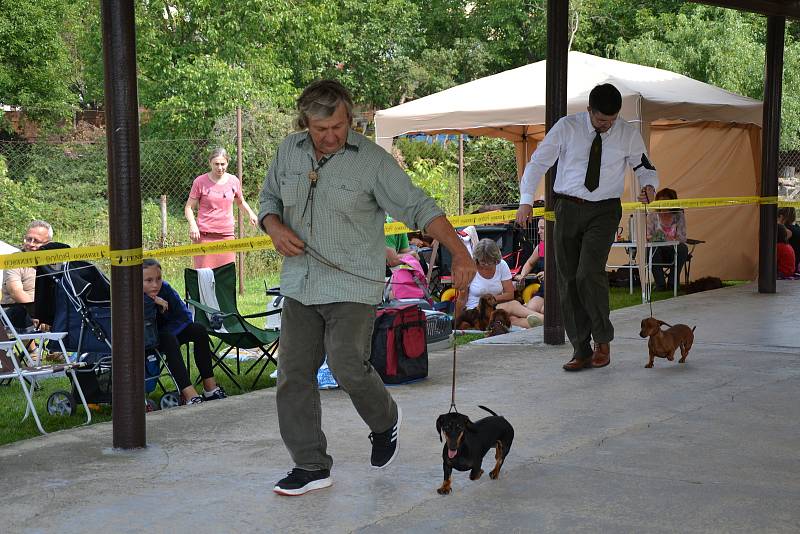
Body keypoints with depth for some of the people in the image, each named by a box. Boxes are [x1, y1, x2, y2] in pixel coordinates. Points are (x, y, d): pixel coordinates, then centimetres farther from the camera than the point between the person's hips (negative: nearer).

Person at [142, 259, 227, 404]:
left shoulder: (165, 288, -14)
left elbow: (185, 316, -8)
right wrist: (152, 301, -39)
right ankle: (190, 394, -43)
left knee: (199, 330, -11)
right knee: (169, 338, -33)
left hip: (166, 334, 6)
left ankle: (210, 388, -13)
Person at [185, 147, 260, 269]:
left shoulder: (233, 181, 8)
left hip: (227, 235, 3)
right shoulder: (200, 181, 0)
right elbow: (189, 207, 4)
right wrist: (192, 225, -14)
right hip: (204, 236, -2)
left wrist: (250, 213, 8)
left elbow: (240, 201, 27)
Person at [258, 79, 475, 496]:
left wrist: (460, 253, -21)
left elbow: (419, 208, -12)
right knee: (293, 375, 4)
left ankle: (385, 420, 20)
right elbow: (269, 199, 17)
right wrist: (275, 228, -5)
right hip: (300, 284, 5)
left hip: (352, 286, -5)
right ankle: (311, 466, 16)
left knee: (349, 368, -14)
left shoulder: (372, 160, -11)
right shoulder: (288, 151, 4)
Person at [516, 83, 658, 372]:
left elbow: (645, 168, 13)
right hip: (568, 208, 2)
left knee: (589, 273, -20)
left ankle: (603, 340, 0)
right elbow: (538, 162, 2)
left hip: (604, 211, -1)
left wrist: (649, 186, -11)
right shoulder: (566, 127, -2)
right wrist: (526, 199, -9)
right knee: (567, 281, 3)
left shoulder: (629, 134, 1)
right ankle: (581, 351, 13)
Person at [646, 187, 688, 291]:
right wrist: (654, 238, -32)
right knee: (653, 248, -33)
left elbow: (682, 238, -7)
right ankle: (660, 284, -23)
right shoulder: (652, 216, 1)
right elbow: (647, 236, -7)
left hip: (673, 251, 1)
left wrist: (673, 239, -31)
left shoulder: (679, 216, 1)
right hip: (657, 253, 0)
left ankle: (672, 282, -19)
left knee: (683, 248, -31)